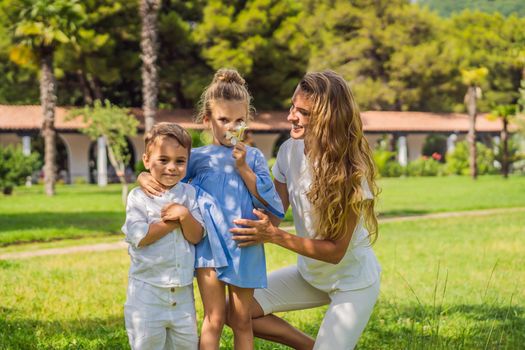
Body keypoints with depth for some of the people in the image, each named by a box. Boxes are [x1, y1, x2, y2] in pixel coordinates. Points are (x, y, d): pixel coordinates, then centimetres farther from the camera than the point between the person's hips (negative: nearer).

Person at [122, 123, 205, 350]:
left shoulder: (189, 194, 5)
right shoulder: (138, 197, -4)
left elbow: (196, 237, -1)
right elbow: (140, 237, -16)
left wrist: (184, 215, -19)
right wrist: (174, 221, -14)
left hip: (182, 291, 3)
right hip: (147, 290, -3)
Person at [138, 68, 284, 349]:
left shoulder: (253, 157, 3)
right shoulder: (197, 157, 2)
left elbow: (269, 203, -6)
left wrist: (243, 168, -13)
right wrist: (144, 178, -14)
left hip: (244, 247, 1)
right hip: (209, 244, -1)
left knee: (241, 320, 11)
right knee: (214, 319, -1)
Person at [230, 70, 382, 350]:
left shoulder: (350, 170, -27)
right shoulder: (290, 151, -10)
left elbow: (336, 250, -25)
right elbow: (274, 210, -11)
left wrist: (274, 236, -34)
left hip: (353, 282, -6)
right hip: (309, 273, 6)